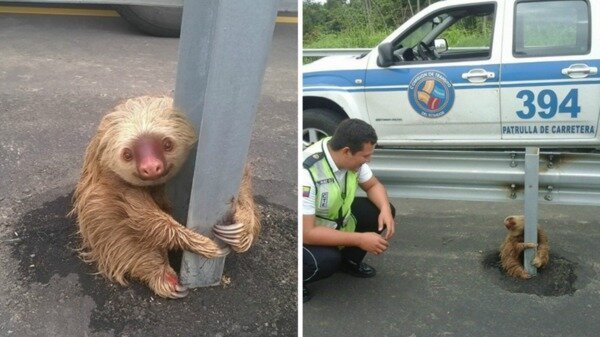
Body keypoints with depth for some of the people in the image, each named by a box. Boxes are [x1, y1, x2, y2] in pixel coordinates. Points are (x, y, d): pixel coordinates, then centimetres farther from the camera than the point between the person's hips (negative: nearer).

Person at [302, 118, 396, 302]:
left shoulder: (351, 158, -14)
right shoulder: (306, 172, -36)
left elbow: (373, 185, 5)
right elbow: (306, 233, -35)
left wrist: (385, 210, -17)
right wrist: (360, 240, -32)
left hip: (333, 217, 7)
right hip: (305, 232, -7)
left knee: (380, 212, -7)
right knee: (326, 261, -34)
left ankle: (350, 261, 16)